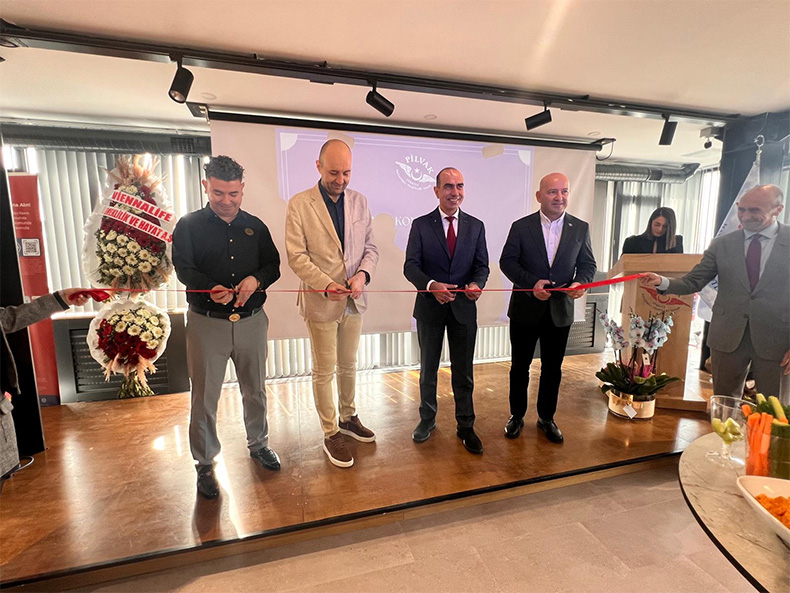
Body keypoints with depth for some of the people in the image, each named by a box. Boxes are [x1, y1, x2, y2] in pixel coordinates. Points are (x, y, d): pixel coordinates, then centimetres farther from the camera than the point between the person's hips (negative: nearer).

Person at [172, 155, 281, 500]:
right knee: (204, 397, 5)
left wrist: (256, 280, -16)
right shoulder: (189, 226, 1)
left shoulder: (255, 226, 8)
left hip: (251, 320, 3)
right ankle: (205, 464, 25)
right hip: (206, 323, -2)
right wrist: (211, 288, -27)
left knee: (255, 390, 16)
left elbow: (273, 265, 6)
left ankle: (258, 444, 38)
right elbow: (183, 269, -7)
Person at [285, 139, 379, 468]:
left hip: (354, 301, 4)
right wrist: (326, 285, -23)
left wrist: (363, 274, -14)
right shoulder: (299, 204, -8)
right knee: (324, 371, 8)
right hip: (320, 302, -4)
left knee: (348, 365, 19)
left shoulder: (360, 201, 5)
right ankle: (331, 433, 26)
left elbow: (370, 248, 5)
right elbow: (296, 256, -11)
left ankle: (347, 418, 40)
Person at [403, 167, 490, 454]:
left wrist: (477, 284, -21)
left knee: (464, 371, 11)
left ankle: (465, 426, 29)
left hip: (463, 307, 1)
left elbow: (482, 265, 2)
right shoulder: (421, 225, -3)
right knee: (428, 369, 16)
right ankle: (427, 419, 37)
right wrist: (431, 285, -27)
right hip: (430, 306, -1)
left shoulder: (476, 226, 4)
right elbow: (411, 266, -8)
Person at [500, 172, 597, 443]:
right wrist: (532, 283, -21)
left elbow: (587, 264, 6)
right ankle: (517, 416, 30)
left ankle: (546, 418, 34)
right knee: (520, 366, 11)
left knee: (553, 368, 14)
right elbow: (507, 261, -7)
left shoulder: (580, 228, 2)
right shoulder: (521, 226, -5)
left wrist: (580, 282, -16)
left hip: (560, 310, 2)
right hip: (526, 309, -2)